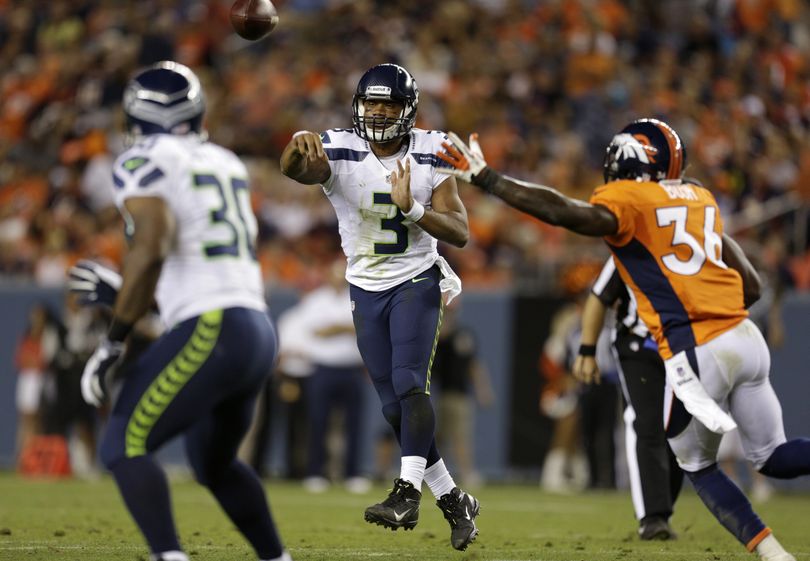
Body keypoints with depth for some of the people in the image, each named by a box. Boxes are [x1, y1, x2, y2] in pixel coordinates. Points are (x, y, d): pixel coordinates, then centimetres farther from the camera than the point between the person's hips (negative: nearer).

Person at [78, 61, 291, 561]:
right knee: (214, 463, 26)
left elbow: (151, 248, -18)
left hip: (212, 331, -8)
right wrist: (122, 294, 37)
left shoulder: (144, 163, -3)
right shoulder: (225, 164, 21)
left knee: (125, 446, -7)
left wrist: (115, 341, -15)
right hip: (260, 329, 8)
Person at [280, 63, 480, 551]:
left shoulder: (431, 154, -9)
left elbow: (460, 233, -10)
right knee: (395, 407, 4)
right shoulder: (339, 150, -11)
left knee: (409, 384, -22)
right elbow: (296, 170, -34)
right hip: (367, 290, 2)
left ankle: (408, 493, -27)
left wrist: (412, 208, -27)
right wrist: (300, 145, -58)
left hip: (416, 281, -2)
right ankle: (455, 501, 16)